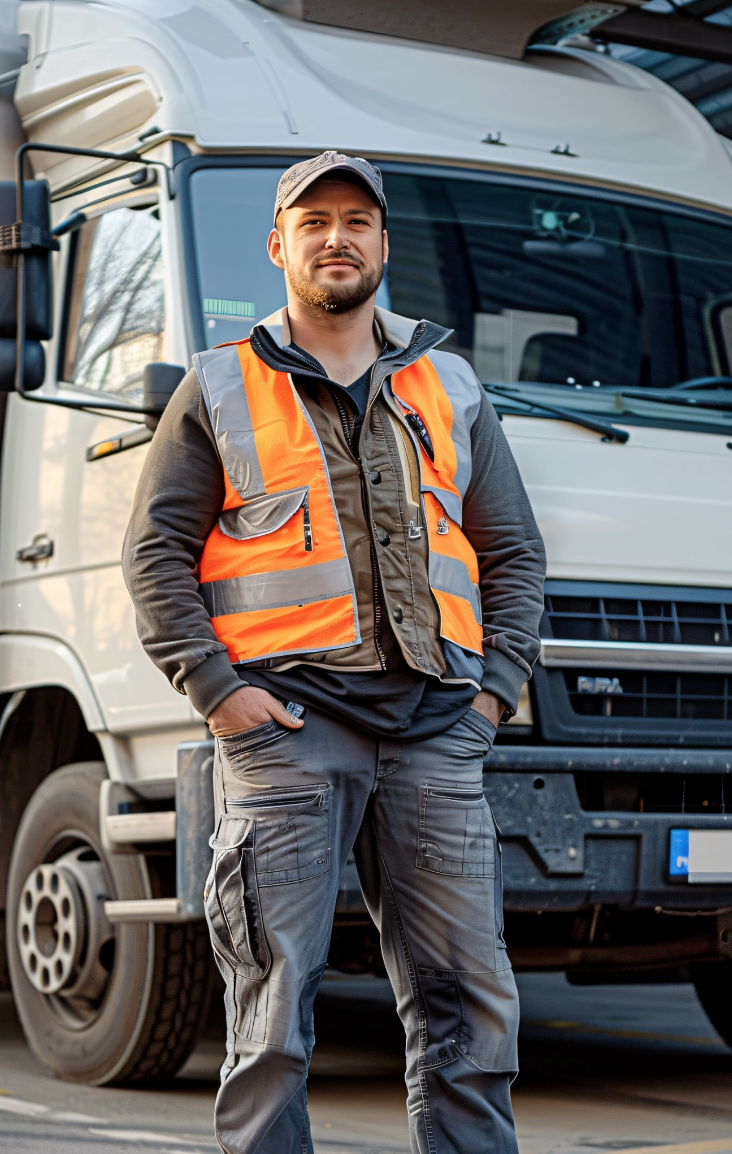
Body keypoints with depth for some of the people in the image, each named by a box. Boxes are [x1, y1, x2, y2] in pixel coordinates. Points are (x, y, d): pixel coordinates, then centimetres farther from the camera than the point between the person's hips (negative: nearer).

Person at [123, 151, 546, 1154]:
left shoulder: (450, 389, 19)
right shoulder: (221, 389, 10)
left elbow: (514, 553, 20)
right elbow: (156, 551, 6)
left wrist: (494, 689, 6)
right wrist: (217, 688, -6)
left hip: (434, 730, 3)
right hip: (285, 721, -3)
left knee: (469, 1002, 1)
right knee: (274, 1002, -4)